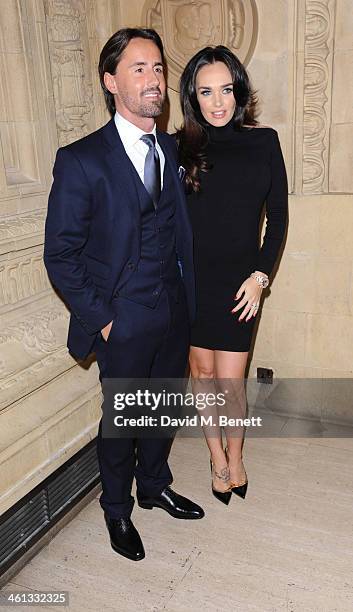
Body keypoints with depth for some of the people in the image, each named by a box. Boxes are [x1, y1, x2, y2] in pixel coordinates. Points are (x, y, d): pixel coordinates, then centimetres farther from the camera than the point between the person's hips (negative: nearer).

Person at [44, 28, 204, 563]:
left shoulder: (173, 149, 5)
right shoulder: (81, 161, -13)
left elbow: (180, 231, 9)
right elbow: (61, 256, -11)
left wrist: (188, 297, 3)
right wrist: (101, 318, -12)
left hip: (176, 312, 5)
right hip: (125, 321, -5)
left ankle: (155, 486, 47)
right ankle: (117, 510, 38)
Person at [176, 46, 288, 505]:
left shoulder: (263, 141, 1)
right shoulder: (181, 146, 0)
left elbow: (277, 215, 2)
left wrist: (260, 275, -6)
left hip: (240, 280, -1)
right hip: (192, 278, 1)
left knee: (230, 382, 0)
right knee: (202, 372, 11)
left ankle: (235, 457, 27)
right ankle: (217, 457, 32)